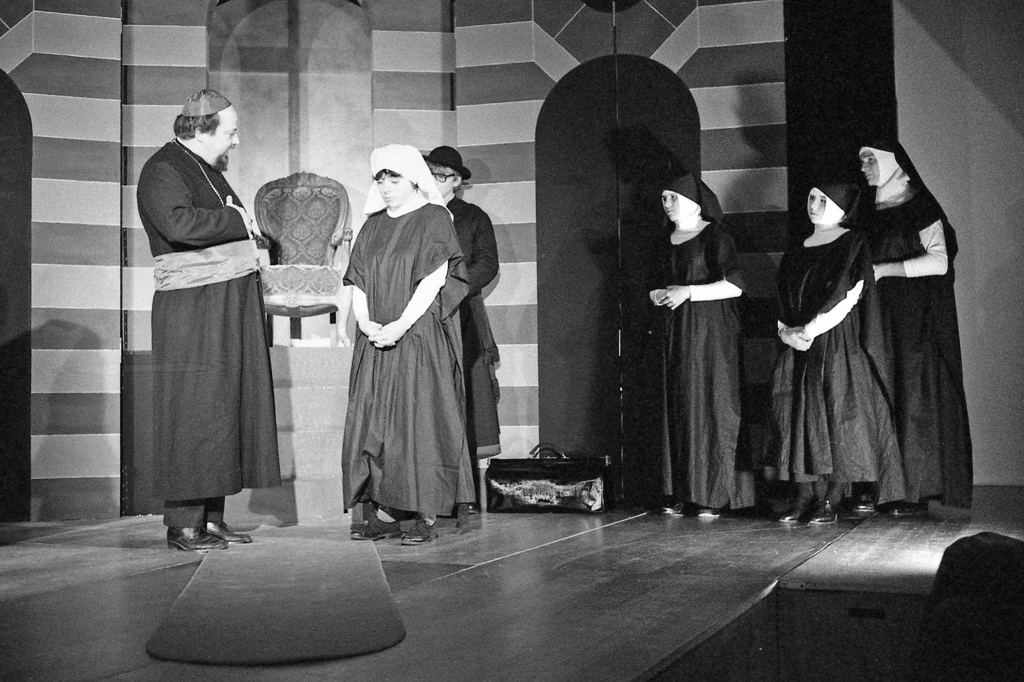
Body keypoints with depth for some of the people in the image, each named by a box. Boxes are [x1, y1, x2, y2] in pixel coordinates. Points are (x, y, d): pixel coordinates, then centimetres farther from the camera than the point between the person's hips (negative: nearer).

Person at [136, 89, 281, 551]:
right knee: (193, 414, -6)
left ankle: (211, 518, 17)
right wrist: (238, 221, -16)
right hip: (191, 310, -9)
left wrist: (244, 235, 11)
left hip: (231, 308, 9)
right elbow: (179, 222, -29)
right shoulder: (162, 170, -10)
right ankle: (183, 525, 1)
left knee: (228, 408, 10)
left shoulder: (208, 170, 19)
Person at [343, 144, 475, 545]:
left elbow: (434, 281, -10)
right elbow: (358, 283, 11)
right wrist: (365, 322, -8)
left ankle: (427, 516, -2)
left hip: (421, 338, -6)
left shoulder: (433, 219, -1)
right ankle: (383, 514, 7)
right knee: (373, 422, 2)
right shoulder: (373, 226, 17)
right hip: (375, 342, 6)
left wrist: (401, 326, -18)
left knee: (420, 421, -6)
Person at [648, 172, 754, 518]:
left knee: (709, 407, -6)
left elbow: (735, 285, -14)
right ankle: (683, 493, 6)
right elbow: (656, 285, 26)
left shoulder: (715, 237, -5)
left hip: (709, 334, -7)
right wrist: (657, 295, 3)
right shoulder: (666, 243, 16)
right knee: (677, 409, 3)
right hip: (673, 337, 7)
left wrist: (688, 292, -16)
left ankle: (715, 494, -2)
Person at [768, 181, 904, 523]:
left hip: (838, 345, -5)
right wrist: (787, 332, -5)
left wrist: (810, 330, -14)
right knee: (799, 417, 0)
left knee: (835, 417, -6)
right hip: (798, 351, 5)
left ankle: (832, 499, -1)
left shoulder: (853, 245, -1)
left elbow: (847, 297, -11)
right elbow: (782, 302, 14)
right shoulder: (795, 253, 17)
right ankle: (804, 495, 4)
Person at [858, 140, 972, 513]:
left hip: (917, 318, -6)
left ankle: (919, 491, -5)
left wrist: (882, 269, -12)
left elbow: (938, 262, -13)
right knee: (885, 397, -1)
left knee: (914, 395, -8)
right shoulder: (872, 216, 17)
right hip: (882, 318, 6)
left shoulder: (920, 207, -2)